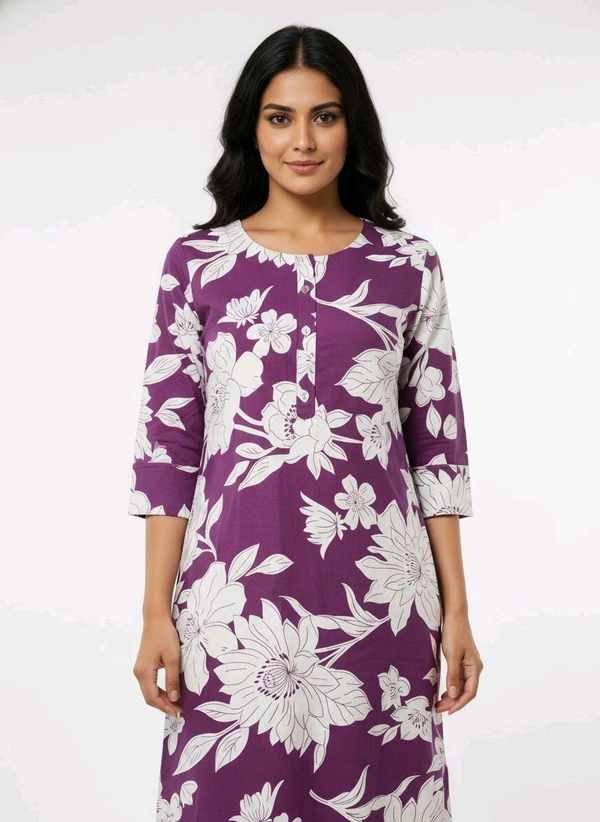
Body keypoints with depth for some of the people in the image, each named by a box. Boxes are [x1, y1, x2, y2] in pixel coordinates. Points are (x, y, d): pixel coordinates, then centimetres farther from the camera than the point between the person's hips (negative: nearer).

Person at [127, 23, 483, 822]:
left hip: (379, 592, 1)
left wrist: (456, 610, 3)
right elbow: (167, 446, 1)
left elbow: (438, 446, 5)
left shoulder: (409, 265, 4)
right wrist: (157, 612, -2)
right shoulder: (197, 262, 2)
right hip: (238, 588, 0)